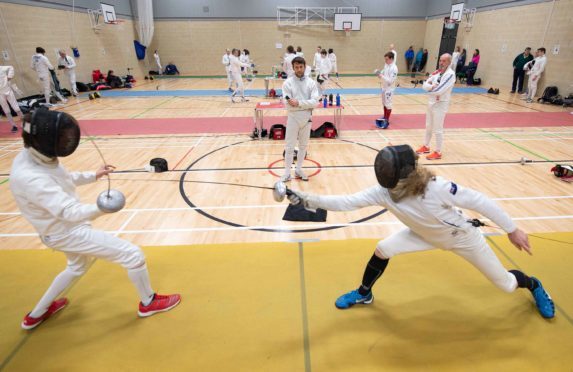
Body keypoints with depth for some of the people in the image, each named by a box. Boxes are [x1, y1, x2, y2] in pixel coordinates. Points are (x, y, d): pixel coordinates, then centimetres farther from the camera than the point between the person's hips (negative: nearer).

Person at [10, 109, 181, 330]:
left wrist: (93, 175, 4)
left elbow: (62, 179, 11)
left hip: (65, 227, 10)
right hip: (66, 232, -10)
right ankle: (148, 302, 18)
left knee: (79, 266, 36)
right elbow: (69, 211, -39)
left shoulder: (31, 156, -6)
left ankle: (37, 314, 48)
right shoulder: (29, 178, -34)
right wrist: (101, 209, -56)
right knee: (133, 255, -6)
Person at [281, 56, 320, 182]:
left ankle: (298, 169, 26)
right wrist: (305, 105, -18)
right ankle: (287, 172, 10)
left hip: (307, 118, 3)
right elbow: (288, 104, -13)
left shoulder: (311, 83, -1)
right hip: (293, 118, -2)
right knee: (289, 146, 1)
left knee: (303, 145, 12)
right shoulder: (288, 83, -6)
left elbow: (315, 101, -11)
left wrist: (299, 103, -21)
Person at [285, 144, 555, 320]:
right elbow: (346, 202, -33)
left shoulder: (436, 187, -40)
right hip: (428, 235, 3)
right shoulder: (384, 191, -28)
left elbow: (479, 201, -27)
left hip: (462, 236, -3)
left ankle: (533, 286, 46)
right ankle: (363, 294, 15)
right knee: (382, 250, -11)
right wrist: (308, 200, -43)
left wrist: (511, 229, -18)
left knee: (505, 284, 8)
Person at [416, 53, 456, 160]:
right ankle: (426, 146, 35)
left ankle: (438, 152, 7)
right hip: (431, 102, 8)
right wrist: (432, 86, -19)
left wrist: (430, 88, -8)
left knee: (438, 129, -3)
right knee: (428, 126, 19)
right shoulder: (437, 72, 8)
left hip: (441, 104, -8)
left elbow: (439, 90, -25)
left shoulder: (450, 75, -16)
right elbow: (425, 85, 0)